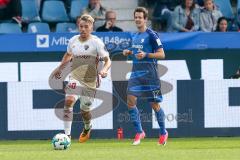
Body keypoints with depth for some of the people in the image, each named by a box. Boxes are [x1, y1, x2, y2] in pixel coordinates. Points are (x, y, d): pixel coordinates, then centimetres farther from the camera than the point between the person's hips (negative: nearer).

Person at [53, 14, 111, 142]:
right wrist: (60, 68, 24)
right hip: (75, 78, 2)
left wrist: (104, 70, -29)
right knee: (69, 100, -26)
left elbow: (108, 60, -10)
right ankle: (67, 134, -26)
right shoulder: (73, 41, 3)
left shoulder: (96, 42, -9)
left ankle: (87, 128, 49)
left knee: (84, 110, 11)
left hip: (90, 80, -2)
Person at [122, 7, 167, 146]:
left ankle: (163, 133, 18)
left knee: (155, 104, 0)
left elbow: (161, 54, -10)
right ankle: (139, 132, 2)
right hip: (136, 71, 7)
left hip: (150, 72, -7)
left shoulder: (151, 35, -8)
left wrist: (146, 55, -21)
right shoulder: (135, 36, 14)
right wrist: (129, 52, 8)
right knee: (131, 100, -8)